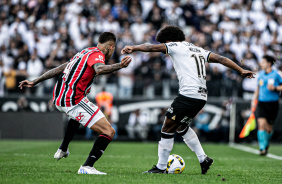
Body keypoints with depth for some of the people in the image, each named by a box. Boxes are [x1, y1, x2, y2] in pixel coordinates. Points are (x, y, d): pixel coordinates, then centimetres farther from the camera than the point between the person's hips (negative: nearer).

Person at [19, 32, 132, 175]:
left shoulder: (84, 52, 20)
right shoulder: (97, 54, -5)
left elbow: (59, 69, 26)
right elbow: (99, 69, -30)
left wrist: (34, 82, 30)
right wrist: (119, 66, -42)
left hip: (58, 98, 10)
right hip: (73, 100, -10)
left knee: (76, 115, 45)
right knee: (109, 132, -10)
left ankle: (62, 150, 51)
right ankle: (87, 167, -18)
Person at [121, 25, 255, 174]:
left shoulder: (175, 46, 3)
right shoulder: (198, 50, 24)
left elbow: (152, 47, -10)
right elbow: (221, 59, 19)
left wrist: (133, 48, -11)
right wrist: (241, 71, 18)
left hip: (188, 94, -9)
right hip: (202, 96, 9)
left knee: (167, 129, 1)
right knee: (181, 126, 26)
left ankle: (160, 167, 4)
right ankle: (203, 159, 19)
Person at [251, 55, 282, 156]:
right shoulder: (261, 74, 8)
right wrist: (254, 99, 12)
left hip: (272, 103, -3)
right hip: (261, 102, 3)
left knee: (269, 128, 6)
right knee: (261, 125, -15)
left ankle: (266, 144, 34)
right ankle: (262, 148, -15)